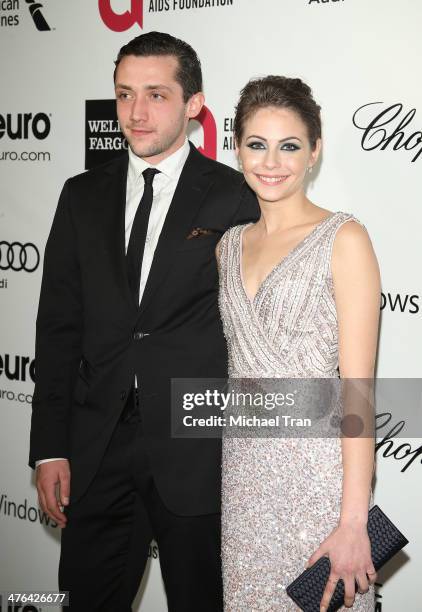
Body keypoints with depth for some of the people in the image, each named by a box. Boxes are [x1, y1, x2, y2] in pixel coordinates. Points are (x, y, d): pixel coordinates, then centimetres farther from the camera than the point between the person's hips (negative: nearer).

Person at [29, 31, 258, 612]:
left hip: (197, 449, -3)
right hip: (98, 449, 3)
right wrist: (50, 448, 1)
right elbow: (59, 325, 6)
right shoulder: (83, 195, 7)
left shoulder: (236, 198, -4)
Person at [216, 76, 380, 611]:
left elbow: (357, 388, -14)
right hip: (242, 466, 6)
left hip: (316, 468, -5)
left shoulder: (344, 239, -10)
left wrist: (353, 522, -18)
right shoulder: (229, 244, 9)